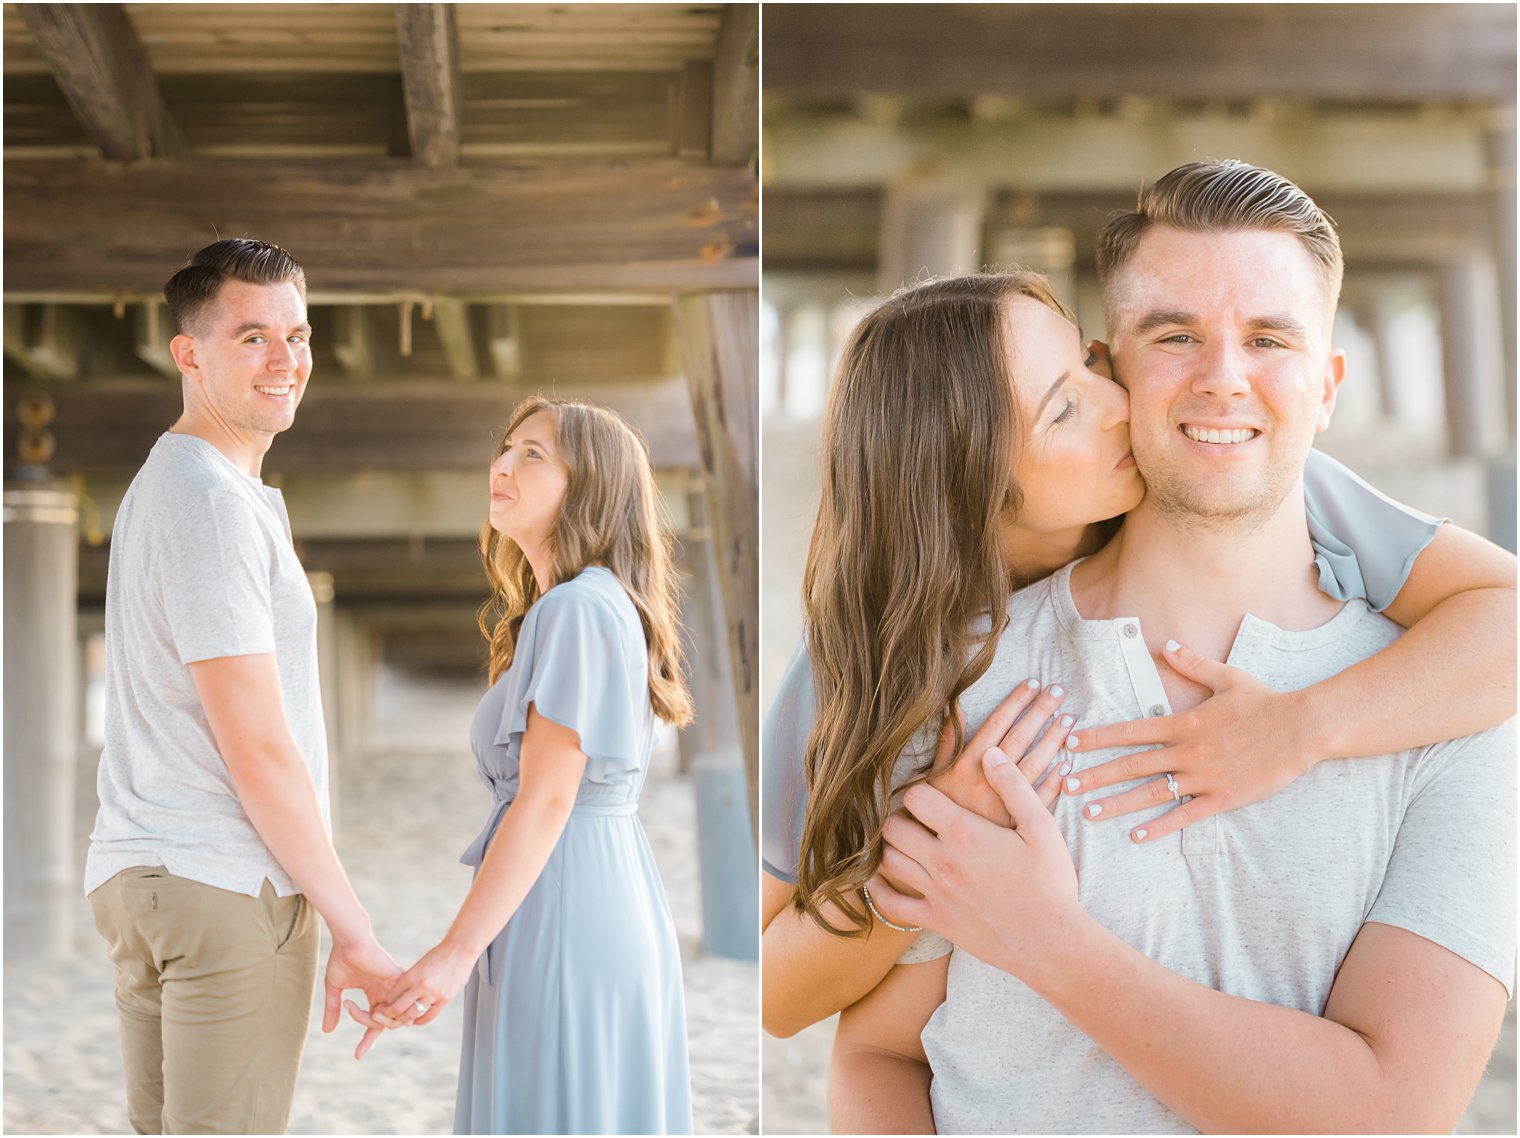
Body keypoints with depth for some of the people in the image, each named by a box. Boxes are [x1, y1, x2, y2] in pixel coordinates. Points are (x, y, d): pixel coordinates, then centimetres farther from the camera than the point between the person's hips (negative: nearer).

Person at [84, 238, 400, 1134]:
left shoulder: (159, 482, 18)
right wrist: (355, 931, -14)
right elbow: (256, 747, -18)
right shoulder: (216, 504, -14)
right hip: (228, 886, -10)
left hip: (136, 871, 10)